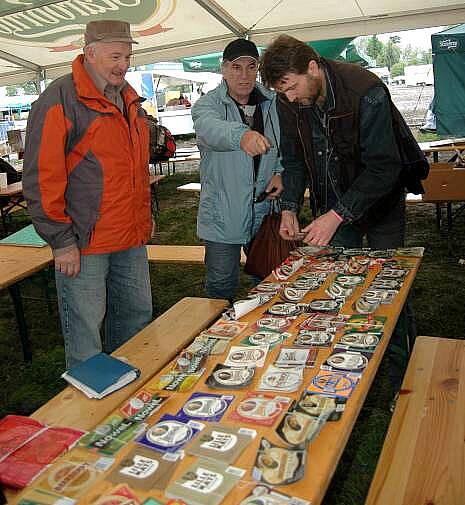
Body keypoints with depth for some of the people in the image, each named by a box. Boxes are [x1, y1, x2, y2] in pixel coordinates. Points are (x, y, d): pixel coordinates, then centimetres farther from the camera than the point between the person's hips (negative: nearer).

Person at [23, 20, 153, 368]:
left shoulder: (130, 100, 14)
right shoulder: (60, 99, -12)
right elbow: (41, 177, -15)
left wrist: (145, 214, 19)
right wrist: (61, 241, -15)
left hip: (132, 240, 8)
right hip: (84, 244, -8)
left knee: (138, 318, 19)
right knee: (85, 335, 3)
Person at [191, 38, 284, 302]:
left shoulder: (273, 102, 4)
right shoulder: (207, 104, -7)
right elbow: (211, 128, -32)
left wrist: (280, 171, -4)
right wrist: (241, 136, -53)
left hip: (265, 211, 4)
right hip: (222, 216, -3)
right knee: (222, 287, 4)